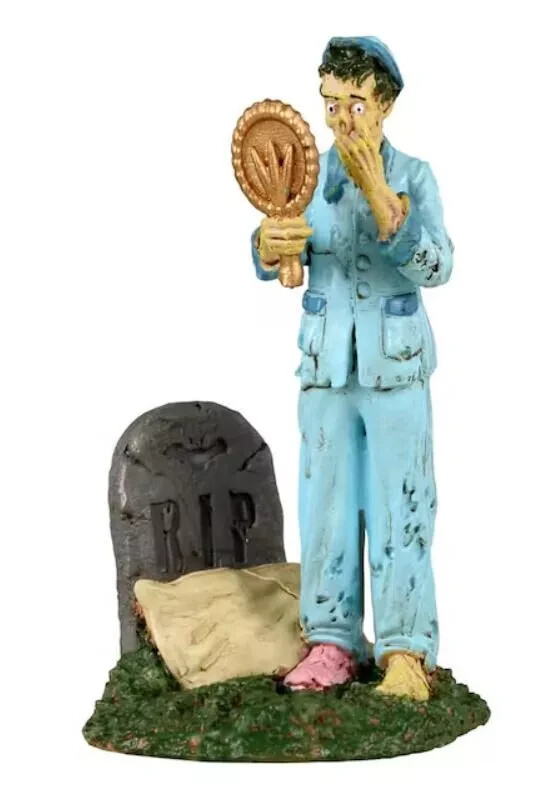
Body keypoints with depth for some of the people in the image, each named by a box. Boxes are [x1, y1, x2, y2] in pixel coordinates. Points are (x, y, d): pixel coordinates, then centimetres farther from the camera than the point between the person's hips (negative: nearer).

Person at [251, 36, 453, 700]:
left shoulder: (413, 175, -3)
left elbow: (436, 268, -16)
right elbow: (270, 265, -7)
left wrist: (378, 195, -28)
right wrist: (269, 242, -31)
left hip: (396, 365, -2)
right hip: (326, 364, 3)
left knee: (398, 507, -1)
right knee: (325, 501, 6)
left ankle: (405, 648, 8)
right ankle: (332, 639, 17)